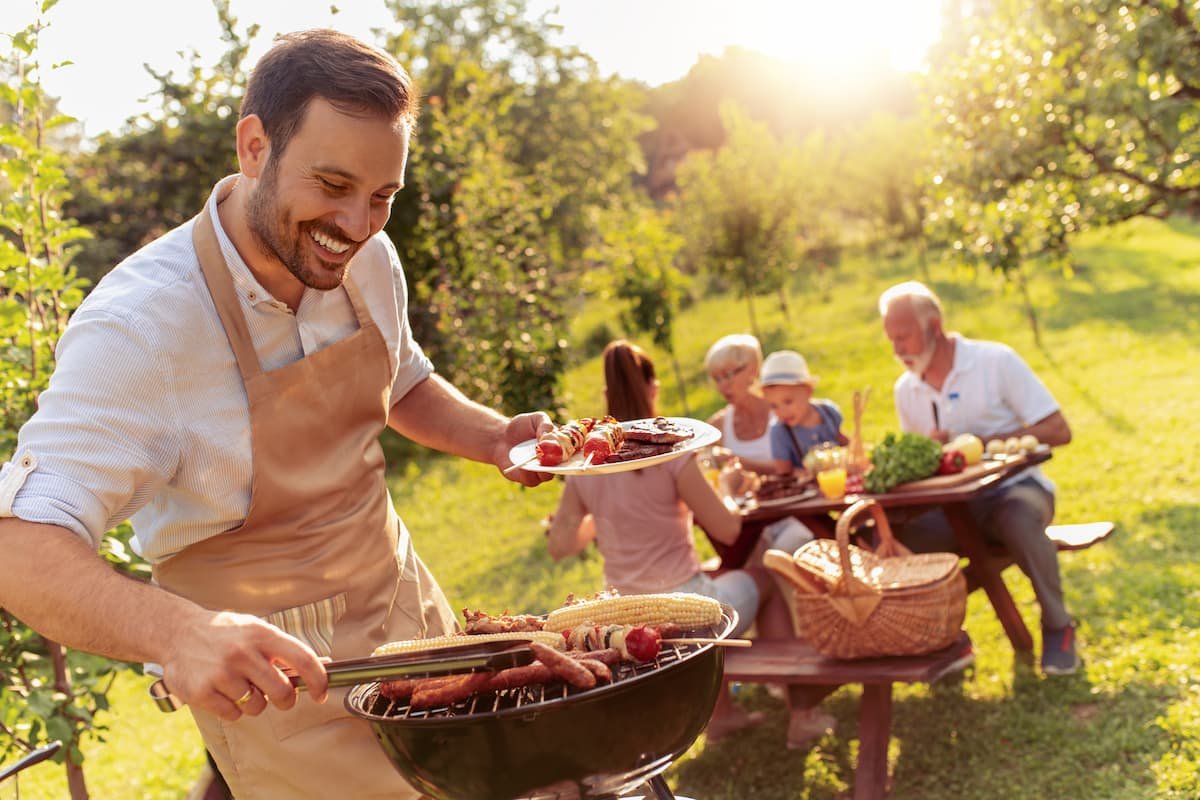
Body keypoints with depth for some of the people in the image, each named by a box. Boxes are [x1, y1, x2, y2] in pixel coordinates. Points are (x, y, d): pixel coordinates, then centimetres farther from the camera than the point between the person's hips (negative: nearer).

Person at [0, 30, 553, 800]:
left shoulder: (368, 259, -6)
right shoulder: (137, 325, -27)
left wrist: (495, 438, -6)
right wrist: (178, 632, -49)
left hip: (407, 607, 7)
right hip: (275, 671, -6)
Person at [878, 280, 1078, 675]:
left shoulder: (996, 361, -7)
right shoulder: (906, 389, 7)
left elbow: (1057, 431, -11)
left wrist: (976, 443, -19)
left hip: (1013, 487, -4)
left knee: (1020, 521, -39)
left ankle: (1057, 627, -12)